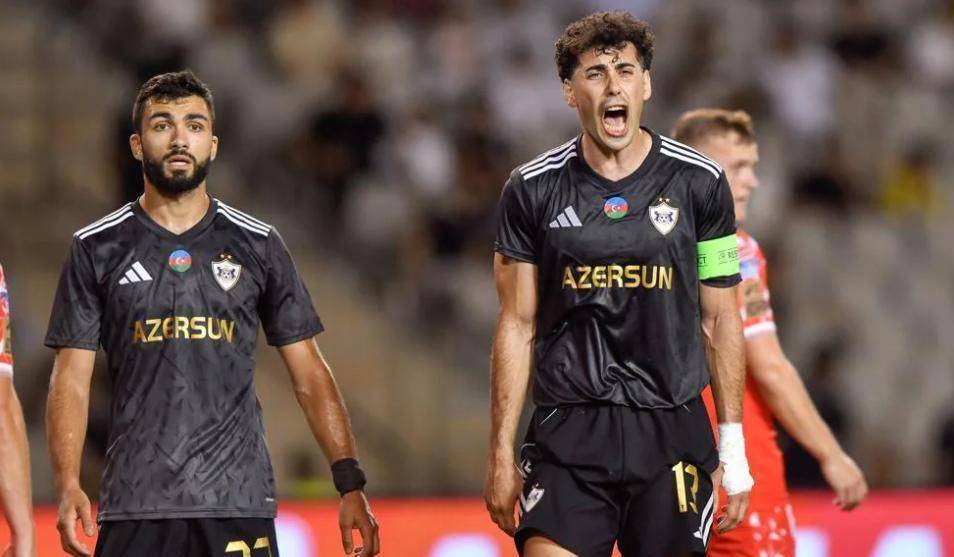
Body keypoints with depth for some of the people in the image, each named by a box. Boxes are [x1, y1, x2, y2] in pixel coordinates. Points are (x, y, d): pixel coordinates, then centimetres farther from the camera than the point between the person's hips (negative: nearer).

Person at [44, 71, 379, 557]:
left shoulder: (258, 246, 9)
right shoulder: (97, 250, 7)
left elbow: (309, 374, 10)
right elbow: (71, 379, 3)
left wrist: (350, 485, 1)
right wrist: (68, 487, -11)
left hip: (240, 500, 0)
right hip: (135, 505, 0)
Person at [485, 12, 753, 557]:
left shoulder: (699, 182, 3)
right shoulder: (533, 190, 3)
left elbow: (719, 320, 8)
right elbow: (518, 327, 6)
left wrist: (733, 449, 4)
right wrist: (501, 452, 2)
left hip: (672, 431, 1)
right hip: (568, 433, -1)